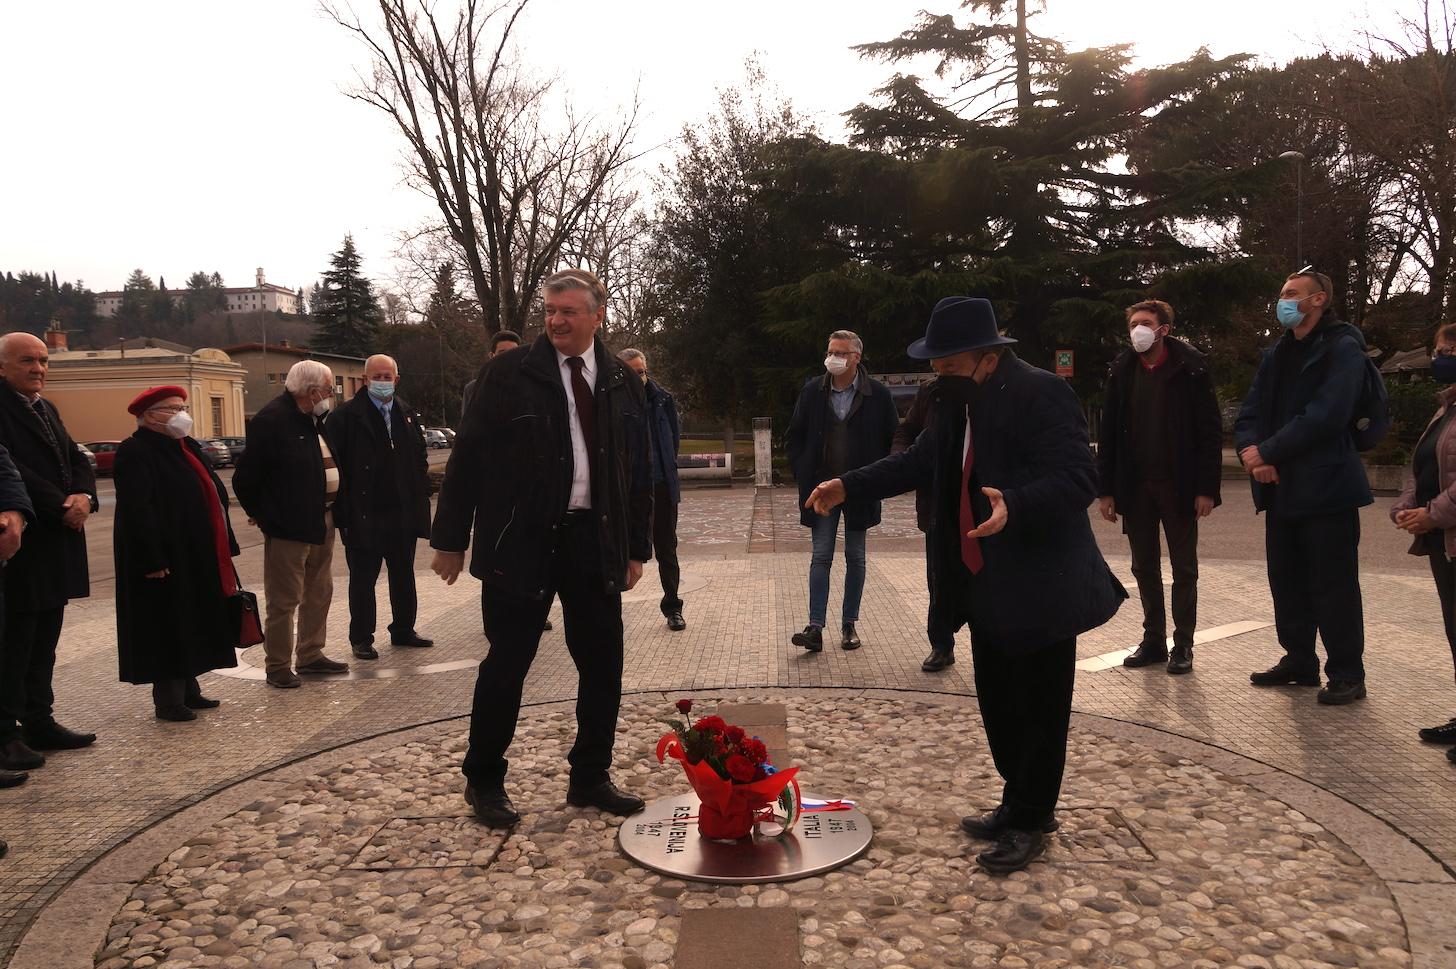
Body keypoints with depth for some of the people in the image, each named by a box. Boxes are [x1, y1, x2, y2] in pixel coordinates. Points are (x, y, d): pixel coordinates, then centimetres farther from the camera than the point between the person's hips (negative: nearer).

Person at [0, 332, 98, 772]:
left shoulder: (46, 410, 17)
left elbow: (77, 461, 13)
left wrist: (83, 496, -7)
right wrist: (63, 506, -15)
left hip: (55, 544, 9)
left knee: (44, 640, 14)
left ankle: (39, 722, 22)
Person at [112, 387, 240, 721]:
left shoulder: (187, 448, 15)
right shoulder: (135, 453, -14)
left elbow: (213, 496, 19)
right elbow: (137, 511, -22)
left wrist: (224, 548, 16)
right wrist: (152, 561, -26)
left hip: (197, 558, 9)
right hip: (165, 560, -9)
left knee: (194, 626, 15)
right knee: (169, 631, -2)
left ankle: (189, 690, 26)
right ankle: (168, 700, 8)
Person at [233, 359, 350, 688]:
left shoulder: (318, 420, 10)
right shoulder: (271, 420, -16)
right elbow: (245, 478, -15)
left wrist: (331, 510, 13)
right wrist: (263, 515, -7)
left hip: (322, 523, 9)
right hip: (288, 528, -8)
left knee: (319, 593, 16)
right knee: (284, 600, 0)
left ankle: (311, 655, 29)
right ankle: (278, 666, 11)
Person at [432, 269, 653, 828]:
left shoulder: (624, 384, 8)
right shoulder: (507, 376, -3)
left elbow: (639, 471, 12)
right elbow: (468, 459, -2)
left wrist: (637, 548, 10)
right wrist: (450, 540, -4)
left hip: (597, 543, 4)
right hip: (521, 541, -4)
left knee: (603, 664, 8)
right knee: (507, 663, 3)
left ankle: (590, 779, 24)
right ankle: (483, 781, 21)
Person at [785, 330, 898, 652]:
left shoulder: (877, 394, -5)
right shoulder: (813, 391, 0)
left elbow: (892, 437, 3)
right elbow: (794, 436, 9)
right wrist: (803, 474, 0)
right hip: (822, 487, 1)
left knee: (855, 557, 8)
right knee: (821, 557, -1)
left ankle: (849, 624, 18)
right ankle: (816, 627, -3)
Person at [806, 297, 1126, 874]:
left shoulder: (1041, 393, -19)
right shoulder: (960, 401, 8)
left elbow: (1078, 478, -27)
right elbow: (920, 461, 16)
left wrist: (1014, 506, -44)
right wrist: (849, 486, 6)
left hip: (1039, 589, -9)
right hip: (986, 587, 9)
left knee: (1039, 710, 5)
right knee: (999, 706, 18)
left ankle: (1029, 824, 20)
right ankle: (1019, 805, 34)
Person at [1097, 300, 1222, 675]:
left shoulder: (1190, 368, -5)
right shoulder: (1122, 371, 5)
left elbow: (1210, 430, -7)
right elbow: (1108, 433, 6)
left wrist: (1207, 488, -13)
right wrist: (1106, 489, 1)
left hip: (1178, 486, -4)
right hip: (1135, 487, 4)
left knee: (1184, 569, 6)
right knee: (1144, 567, 10)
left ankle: (1183, 645, 15)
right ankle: (1153, 640, 21)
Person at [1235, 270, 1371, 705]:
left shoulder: (1342, 349, -7)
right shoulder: (1276, 355, 16)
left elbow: (1324, 416, -20)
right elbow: (1249, 415, 10)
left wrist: (1268, 452, -16)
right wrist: (1252, 452, -11)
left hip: (1326, 489, -7)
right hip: (1280, 489, 7)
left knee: (1333, 586, -1)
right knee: (1286, 581, 13)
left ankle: (1347, 674, 10)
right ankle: (1299, 661, 25)